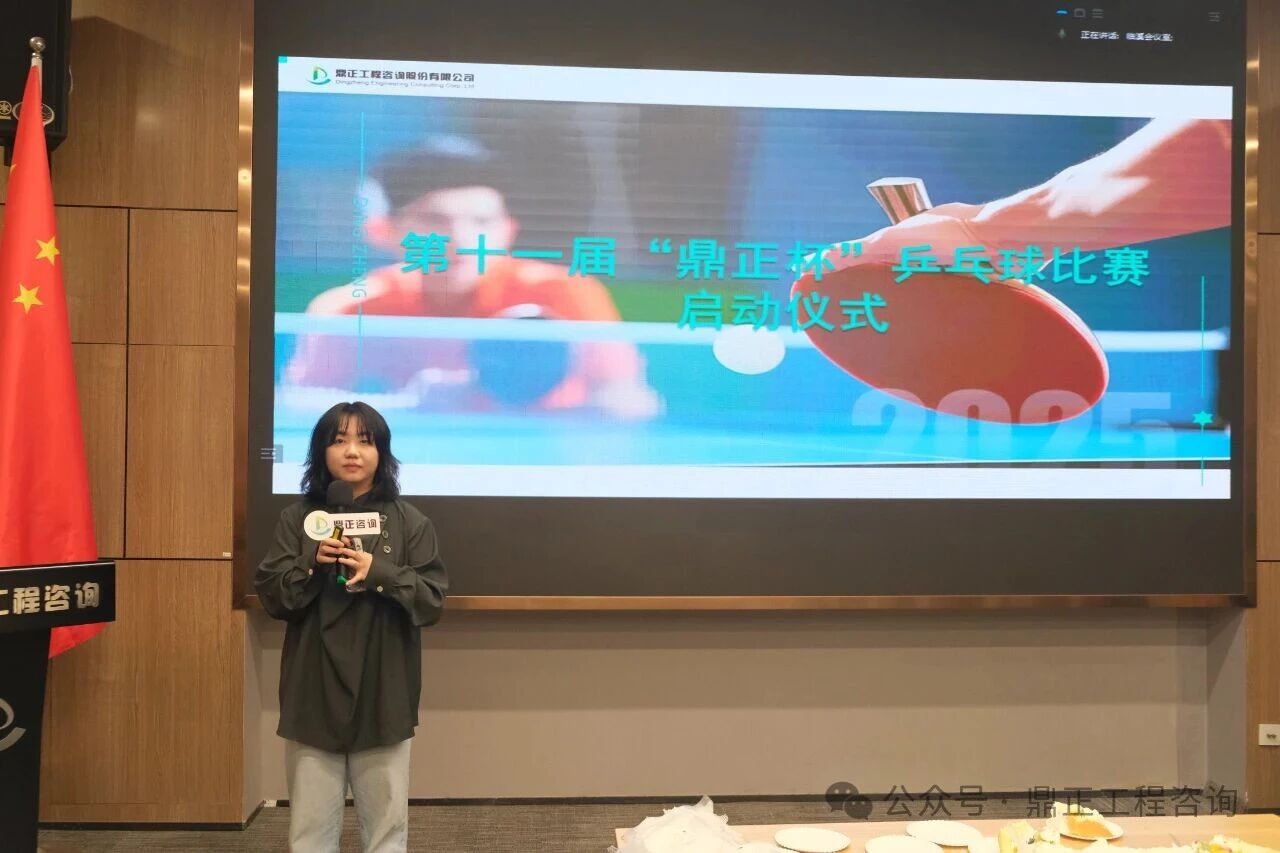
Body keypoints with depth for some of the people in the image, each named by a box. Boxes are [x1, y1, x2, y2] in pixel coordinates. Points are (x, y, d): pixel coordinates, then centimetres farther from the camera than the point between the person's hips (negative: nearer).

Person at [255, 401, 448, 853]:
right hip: (313, 695, 1)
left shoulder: (409, 521, 0)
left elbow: (433, 600, -4)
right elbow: (270, 596, 2)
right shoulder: (298, 517, 4)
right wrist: (310, 562, -16)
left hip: (383, 696, -1)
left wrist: (380, 573, -18)